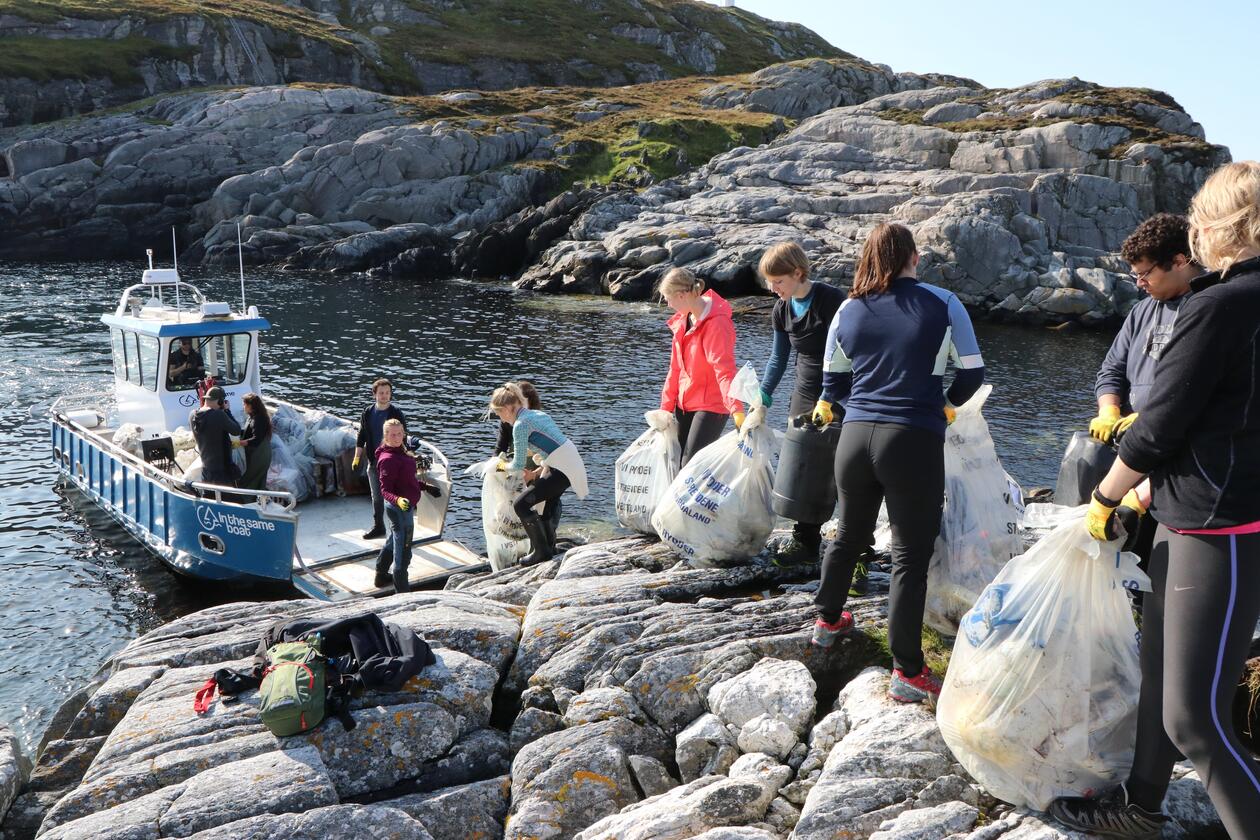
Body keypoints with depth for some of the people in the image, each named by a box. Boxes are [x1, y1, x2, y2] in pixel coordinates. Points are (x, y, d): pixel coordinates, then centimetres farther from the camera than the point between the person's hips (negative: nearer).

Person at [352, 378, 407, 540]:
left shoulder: (396, 413, -7)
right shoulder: (368, 413, 4)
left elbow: (403, 436, -6)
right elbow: (361, 436, 10)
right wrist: (357, 457, 3)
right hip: (374, 461, 4)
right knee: (376, 496, 14)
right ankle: (378, 527, 27)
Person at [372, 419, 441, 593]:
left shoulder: (400, 452, 5)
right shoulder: (388, 459, -25)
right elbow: (385, 490, -27)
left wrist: (426, 487, 22)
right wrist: (398, 500, -44)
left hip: (403, 506, 10)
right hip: (401, 508, -10)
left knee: (393, 541, 27)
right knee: (403, 551, 1)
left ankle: (381, 576, 45)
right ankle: (402, 591, 11)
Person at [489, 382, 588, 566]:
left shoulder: (521, 424, -10)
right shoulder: (538, 414, 17)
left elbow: (519, 464, -7)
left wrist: (504, 465, 14)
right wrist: (536, 472, 21)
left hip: (563, 471, -10)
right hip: (573, 463, 10)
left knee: (520, 504, -4)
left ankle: (542, 551, 2)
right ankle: (549, 546, 38)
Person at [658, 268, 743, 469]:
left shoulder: (716, 323, -18)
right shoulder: (683, 320, 9)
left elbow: (724, 369, -27)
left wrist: (736, 409, -37)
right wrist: (665, 408, 13)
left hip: (711, 406, -8)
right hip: (685, 405, 8)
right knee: (679, 465, 8)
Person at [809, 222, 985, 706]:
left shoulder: (848, 311, 8)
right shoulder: (942, 304, -2)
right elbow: (972, 372, 4)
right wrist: (948, 403, 24)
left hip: (855, 435, 4)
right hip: (913, 439, -4)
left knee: (850, 534, 24)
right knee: (910, 555, 1)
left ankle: (828, 621, 43)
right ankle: (907, 672, 3)